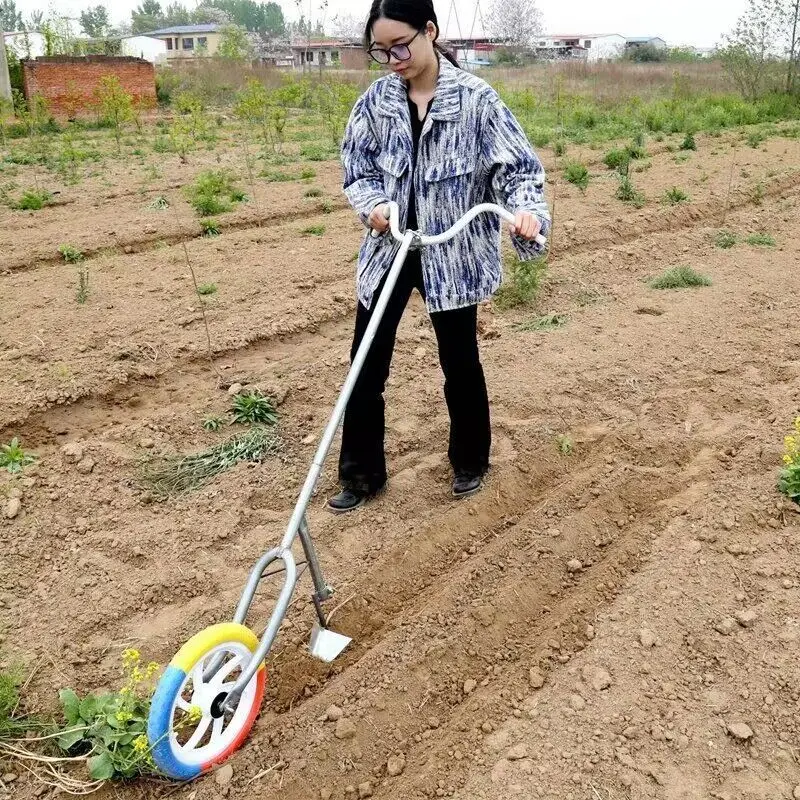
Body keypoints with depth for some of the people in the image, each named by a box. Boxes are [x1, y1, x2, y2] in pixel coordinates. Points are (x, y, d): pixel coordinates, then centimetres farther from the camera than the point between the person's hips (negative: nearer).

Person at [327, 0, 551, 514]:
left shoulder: (476, 99, -11)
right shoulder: (376, 101, 0)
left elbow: (518, 166, -11)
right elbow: (357, 167, 6)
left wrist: (528, 211, -32)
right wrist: (373, 205, -16)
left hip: (453, 256, -3)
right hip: (388, 252, 3)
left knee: (460, 364, 11)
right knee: (366, 367, 5)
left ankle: (470, 463, 34)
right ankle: (361, 475, 22)